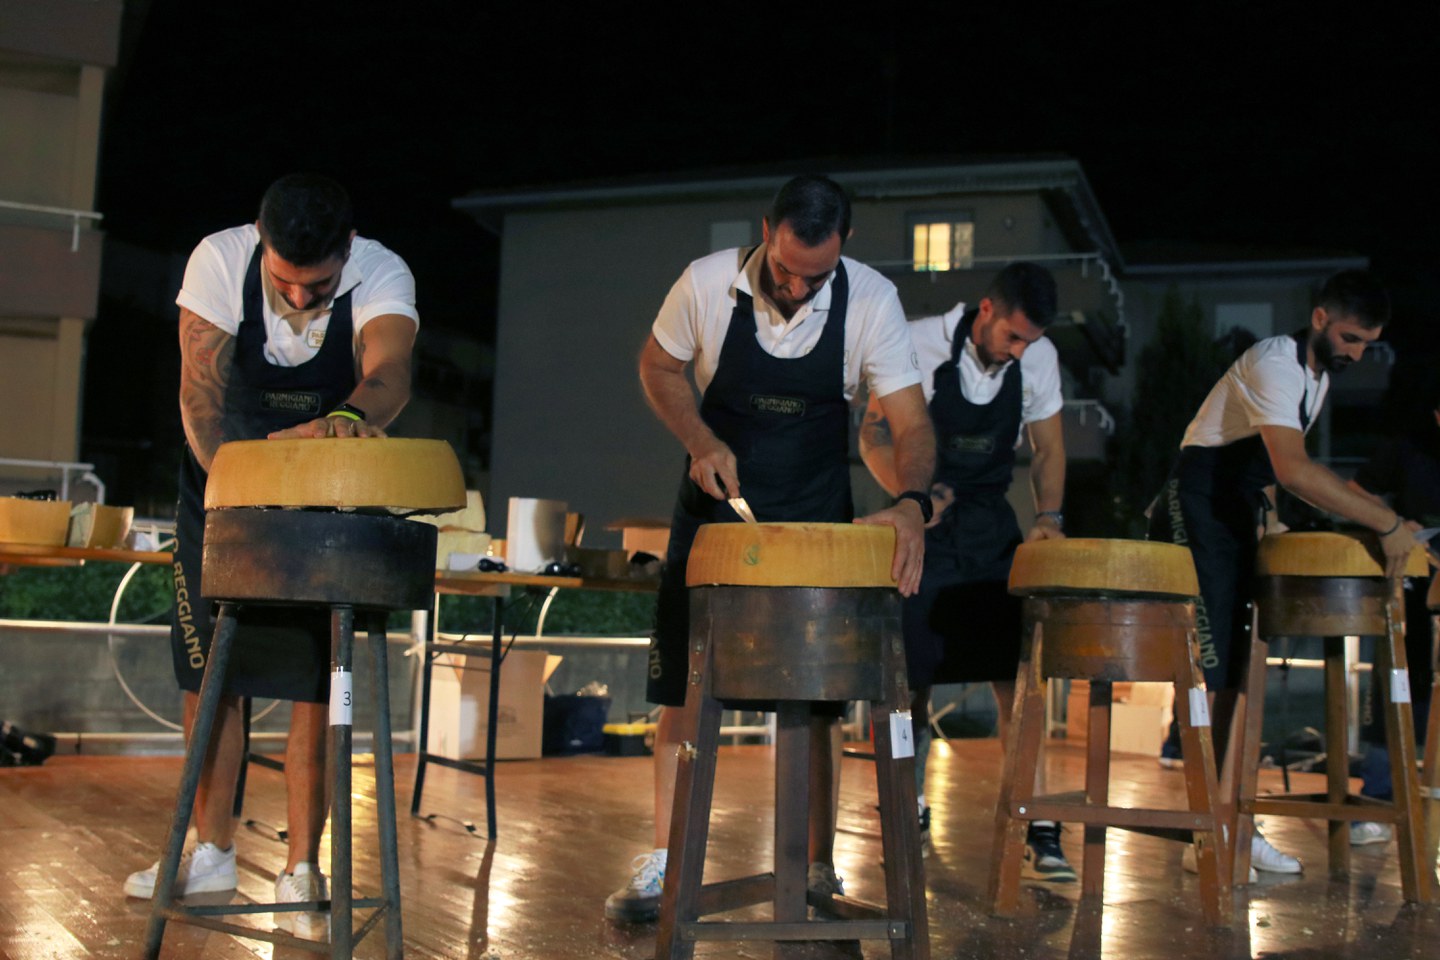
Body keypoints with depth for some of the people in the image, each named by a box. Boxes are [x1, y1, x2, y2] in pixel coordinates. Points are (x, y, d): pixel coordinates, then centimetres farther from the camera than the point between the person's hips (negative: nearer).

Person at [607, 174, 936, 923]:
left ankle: (817, 868, 16)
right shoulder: (707, 284, -16)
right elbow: (658, 366, 1)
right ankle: (663, 862, 12)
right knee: (681, 686, 2)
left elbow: (911, 421, -18)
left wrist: (911, 503, -36)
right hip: (715, 506, 1)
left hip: (817, 521, 0)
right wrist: (701, 443, -15)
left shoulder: (870, 300, -17)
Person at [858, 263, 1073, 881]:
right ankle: (913, 814, 22)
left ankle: (1039, 832, -1)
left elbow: (1048, 449, 7)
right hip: (924, 528, -2)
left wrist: (1048, 515, -10)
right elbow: (874, 433, -8)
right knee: (913, 679, 1)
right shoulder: (920, 344, -13)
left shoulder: (1039, 359, -2)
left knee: (1018, 678, -7)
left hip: (993, 531, 2)